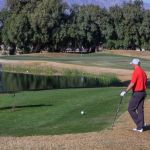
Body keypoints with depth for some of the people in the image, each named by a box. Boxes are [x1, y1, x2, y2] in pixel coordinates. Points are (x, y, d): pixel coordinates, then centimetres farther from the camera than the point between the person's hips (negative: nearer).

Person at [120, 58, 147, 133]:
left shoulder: (136, 72, -16)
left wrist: (125, 91, -20)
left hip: (137, 93, -9)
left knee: (131, 109, 1)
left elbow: (132, 83, -23)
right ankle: (140, 127, 9)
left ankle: (139, 123, -1)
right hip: (143, 93, 9)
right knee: (140, 110, 8)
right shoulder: (143, 72, 12)